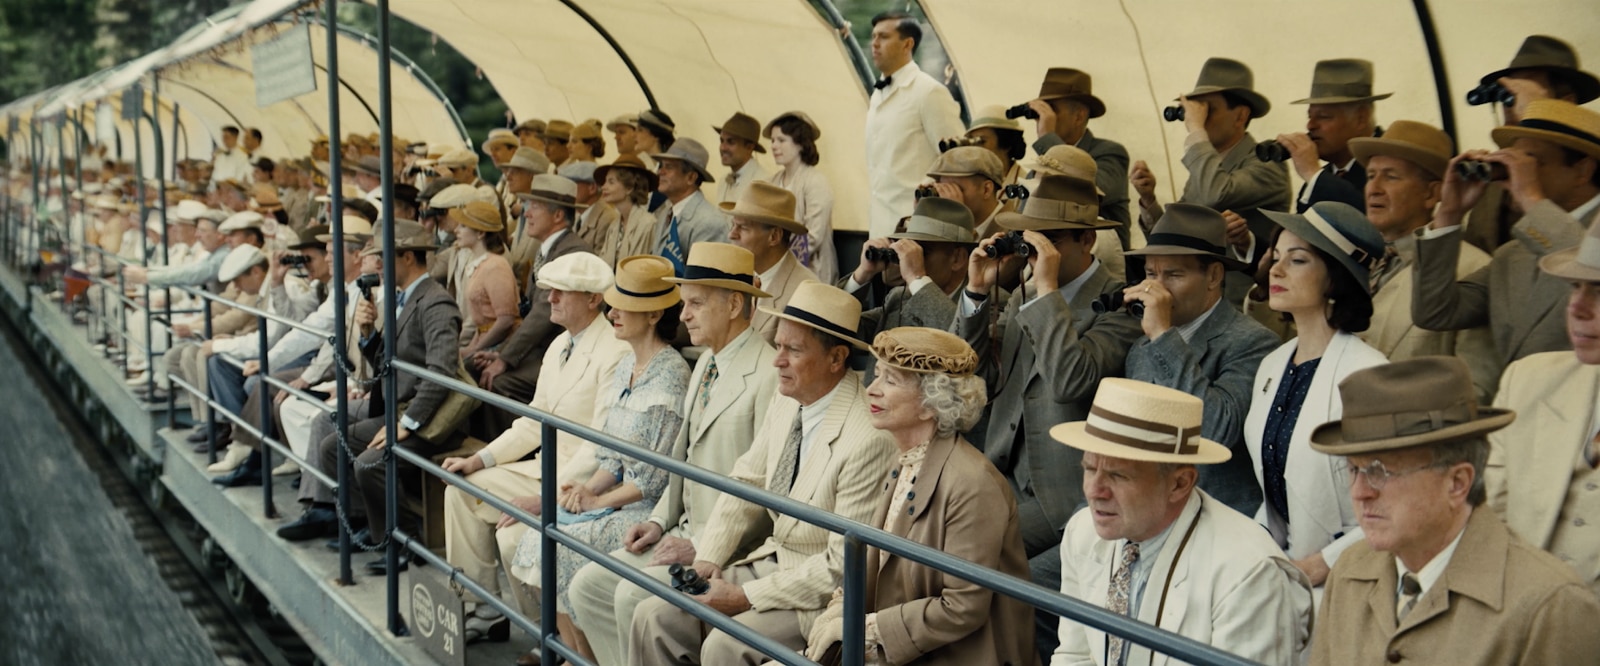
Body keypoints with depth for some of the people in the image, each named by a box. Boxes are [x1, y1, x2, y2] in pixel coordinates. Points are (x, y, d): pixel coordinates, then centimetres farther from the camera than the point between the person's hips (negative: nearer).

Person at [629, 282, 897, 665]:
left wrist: (747, 597, -19)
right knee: (655, 618, -3)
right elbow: (747, 482, 13)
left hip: (825, 593, -8)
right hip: (773, 559, 8)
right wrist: (707, 559, 0)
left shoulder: (870, 439, -25)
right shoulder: (788, 400, 0)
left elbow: (844, 565, -22)